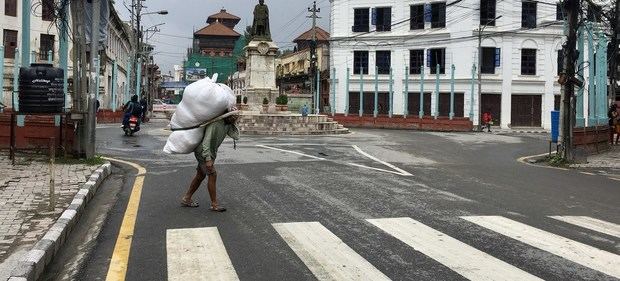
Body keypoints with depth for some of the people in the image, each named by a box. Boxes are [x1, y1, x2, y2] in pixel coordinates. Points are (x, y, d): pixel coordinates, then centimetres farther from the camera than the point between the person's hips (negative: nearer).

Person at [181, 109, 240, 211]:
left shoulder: (228, 125, -1)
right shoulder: (215, 123, -27)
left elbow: (236, 136, -10)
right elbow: (206, 141, -29)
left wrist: (234, 123, -16)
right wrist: (208, 159, -32)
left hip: (211, 151, 9)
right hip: (203, 151, -9)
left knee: (201, 175, 15)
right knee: (212, 175, -11)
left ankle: (186, 199, 25)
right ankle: (214, 204, -4)